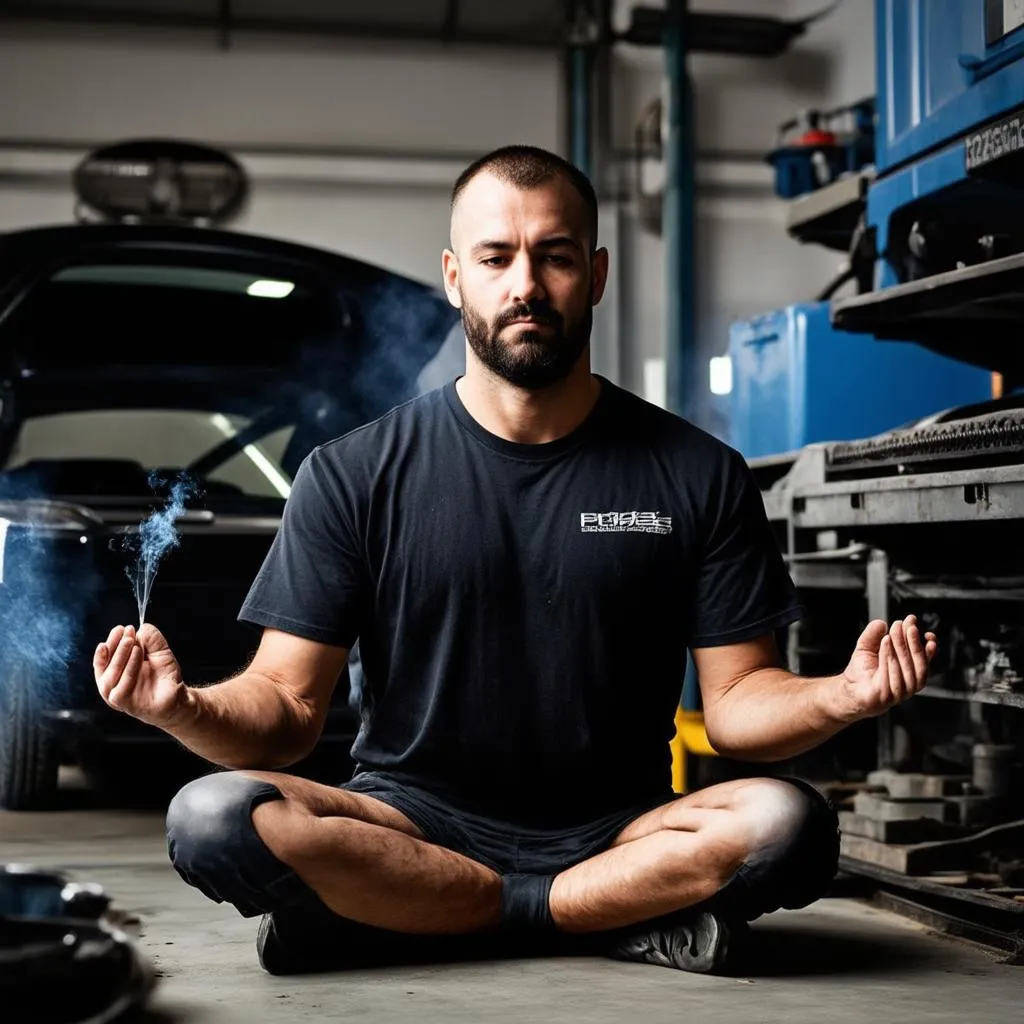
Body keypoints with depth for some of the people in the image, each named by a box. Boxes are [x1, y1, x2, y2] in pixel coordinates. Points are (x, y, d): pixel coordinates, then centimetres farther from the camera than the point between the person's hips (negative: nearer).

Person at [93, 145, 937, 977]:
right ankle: (637, 919, -17)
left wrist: (841, 697, -22)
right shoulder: (352, 477, 1)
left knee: (788, 824, -30)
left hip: (616, 831, 1)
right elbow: (288, 706, -2)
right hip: (415, 825, 0)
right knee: (214, 817, -29)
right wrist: (187, 708, -24)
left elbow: (735, 700, 0)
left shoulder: (698, 476, 2)